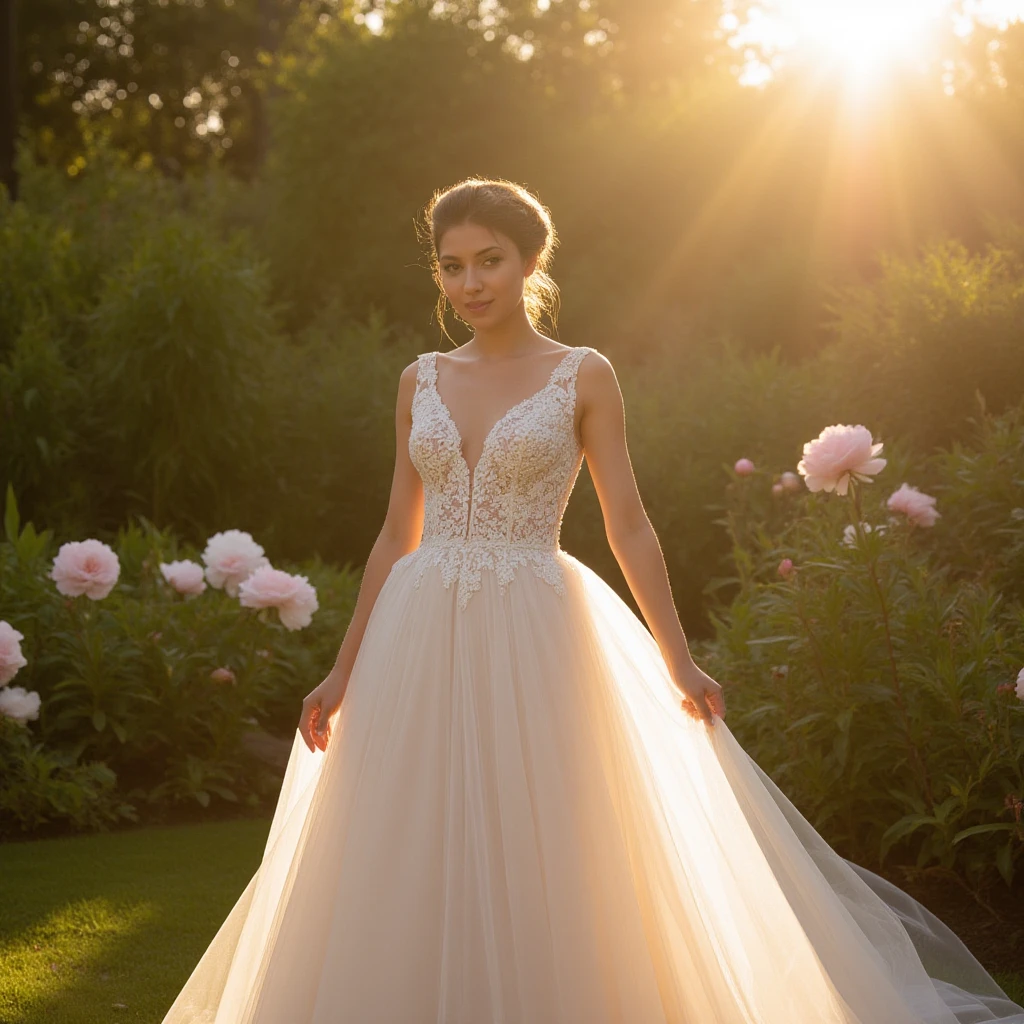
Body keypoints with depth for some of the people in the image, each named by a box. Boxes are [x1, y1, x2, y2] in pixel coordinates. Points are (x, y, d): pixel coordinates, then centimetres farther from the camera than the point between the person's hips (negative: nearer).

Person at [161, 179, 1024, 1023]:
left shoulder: (583, 376, 1)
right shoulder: (422, 382, 10)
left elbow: (628, 528, -1)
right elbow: (397, 538, 13)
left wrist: (679, 665, -4)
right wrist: (344, 671, 12)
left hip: (532, 638, -3)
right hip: (420, 639, 3)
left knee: (533, 864, 0)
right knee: (412, 872, 4)